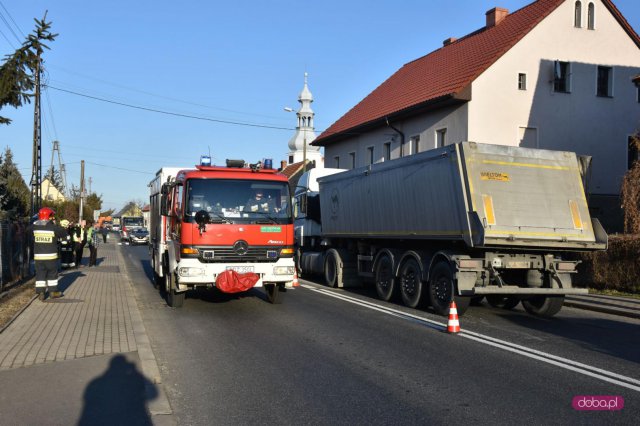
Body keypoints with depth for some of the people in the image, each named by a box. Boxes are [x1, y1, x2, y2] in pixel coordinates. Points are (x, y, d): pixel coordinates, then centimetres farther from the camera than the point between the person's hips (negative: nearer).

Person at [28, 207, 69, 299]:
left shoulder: (34, 227, -1)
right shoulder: (54, 227, -10)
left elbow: (29, 232, 19)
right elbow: (65, 234, 2)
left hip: (38, 256, 3)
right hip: (51, 255, -2)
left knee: (40, 274, 8)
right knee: (52, 273, 11)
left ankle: (41, 292, 7)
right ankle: (53, 291, 16)